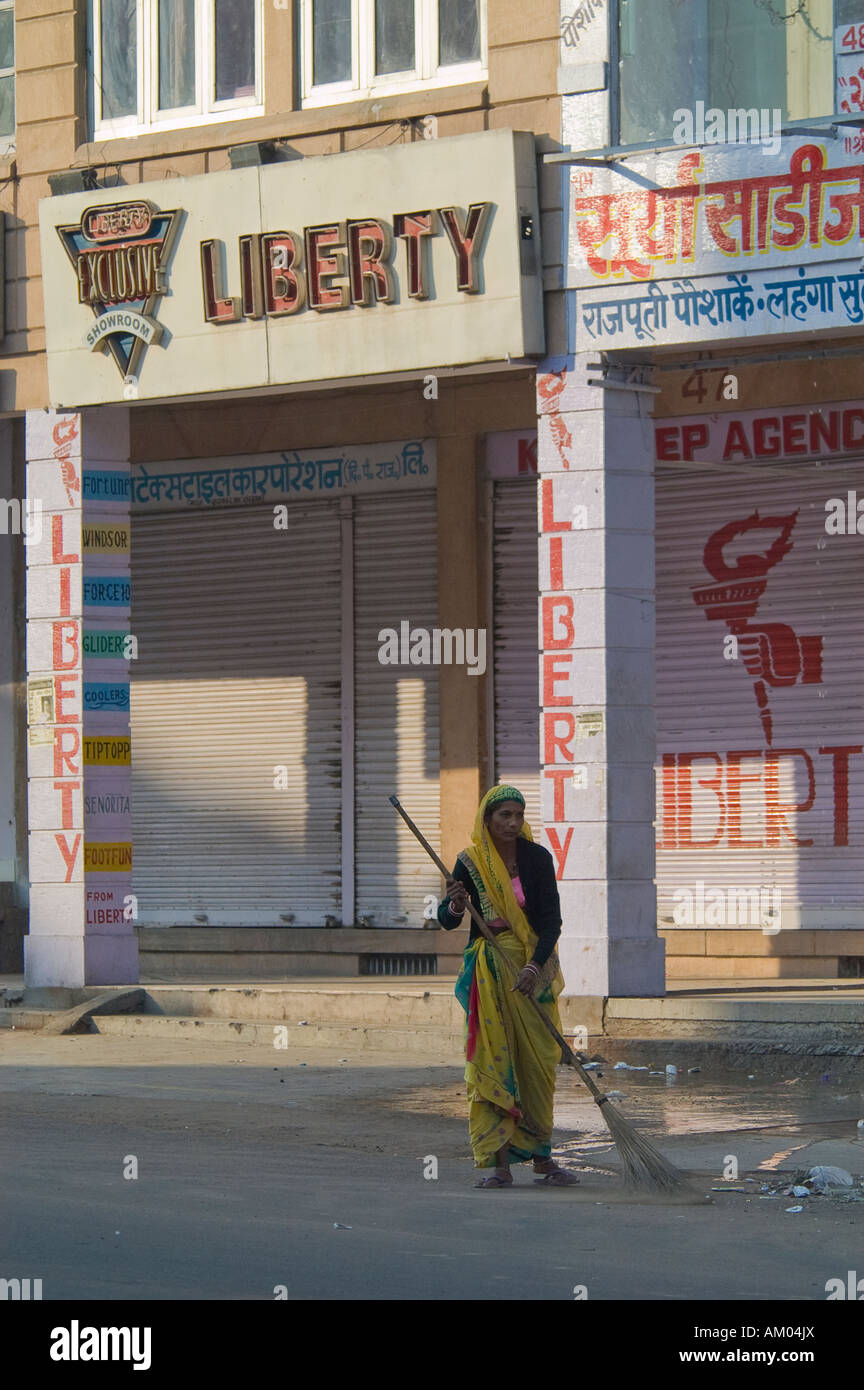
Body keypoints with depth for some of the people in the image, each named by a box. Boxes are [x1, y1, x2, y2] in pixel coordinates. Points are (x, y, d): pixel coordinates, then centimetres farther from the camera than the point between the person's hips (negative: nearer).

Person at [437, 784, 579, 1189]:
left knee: (538, 1062, 4)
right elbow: (446, 920, -2)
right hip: (489, 970, -1)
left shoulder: (537, 858, -3)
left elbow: (551, 920, -8)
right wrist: (455, 906, -25)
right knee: (492, 1061, -5)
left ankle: (541, 1157, 13)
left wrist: (536, 965, -22)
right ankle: (500, 1164, -4)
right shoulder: (471, 862, -3)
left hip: (534, 966, 1)